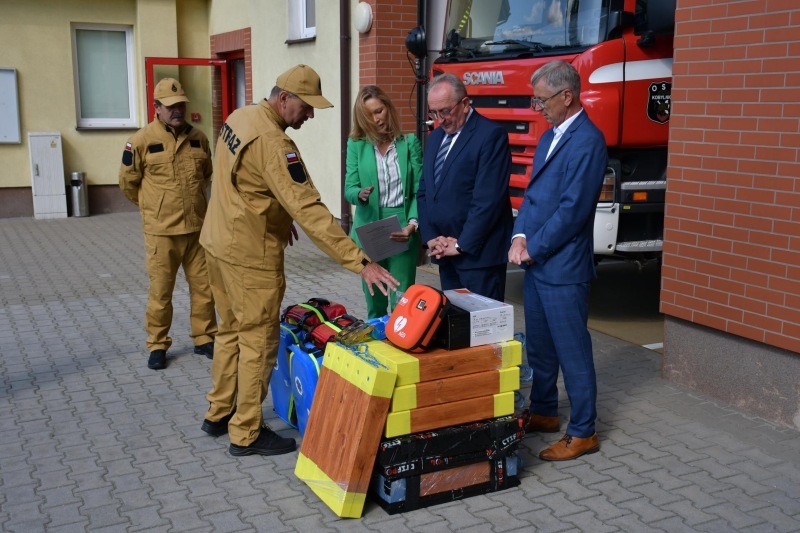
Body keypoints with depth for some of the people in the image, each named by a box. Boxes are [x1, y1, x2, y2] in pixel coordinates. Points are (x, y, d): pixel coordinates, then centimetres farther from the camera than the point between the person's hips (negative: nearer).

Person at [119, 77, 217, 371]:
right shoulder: (142, 140, -6)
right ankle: (157, 345, 18)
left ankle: (204, 339, 24)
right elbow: (128, 182, 3)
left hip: (197, 227, 4)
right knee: (160, 290, 4)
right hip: (161, 230, -4)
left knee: (204, 286, 9)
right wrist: (152, 206, 12)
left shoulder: (198, 138, 6)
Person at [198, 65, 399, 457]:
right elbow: (309, 210, -31)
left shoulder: (239, 117, 3)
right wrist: (360, 262, -32)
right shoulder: (272, 143, -25)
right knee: (258, 342, 3)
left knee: (231, 331, 21)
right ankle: (246, 434, 14)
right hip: (251, 255, -10)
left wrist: (278, 216, 18)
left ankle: (219, 413, 34)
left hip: (219, 243, 10)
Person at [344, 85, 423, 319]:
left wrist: (412, 224, -18)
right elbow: (349, 189, 0)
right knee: (375, 303, 8)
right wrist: (361, 194, -23)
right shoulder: (356, 144, 3)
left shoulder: (410, 142, 1)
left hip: (403, 230, -1)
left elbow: (420, 190, -3)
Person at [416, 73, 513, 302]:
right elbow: (424, 192, 15)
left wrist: (461, 244, -14)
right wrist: (430, 237, 2)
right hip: (445, 253, 7)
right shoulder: (435, 137, 14)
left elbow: (488, 199, -17)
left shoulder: (491, 135, -11)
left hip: (478, 253, -7)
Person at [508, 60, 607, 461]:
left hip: (563, 267, -9)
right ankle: (544, 413, 34)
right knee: (538, 347, 18)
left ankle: (583, 433, 12)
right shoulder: (549, 137, 15)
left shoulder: (587, 141, -15)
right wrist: (520, 236, -1)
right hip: (536, 263, 9)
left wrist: (533, 248, -13)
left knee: (573, 352, 0)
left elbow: (573, 209, -20)